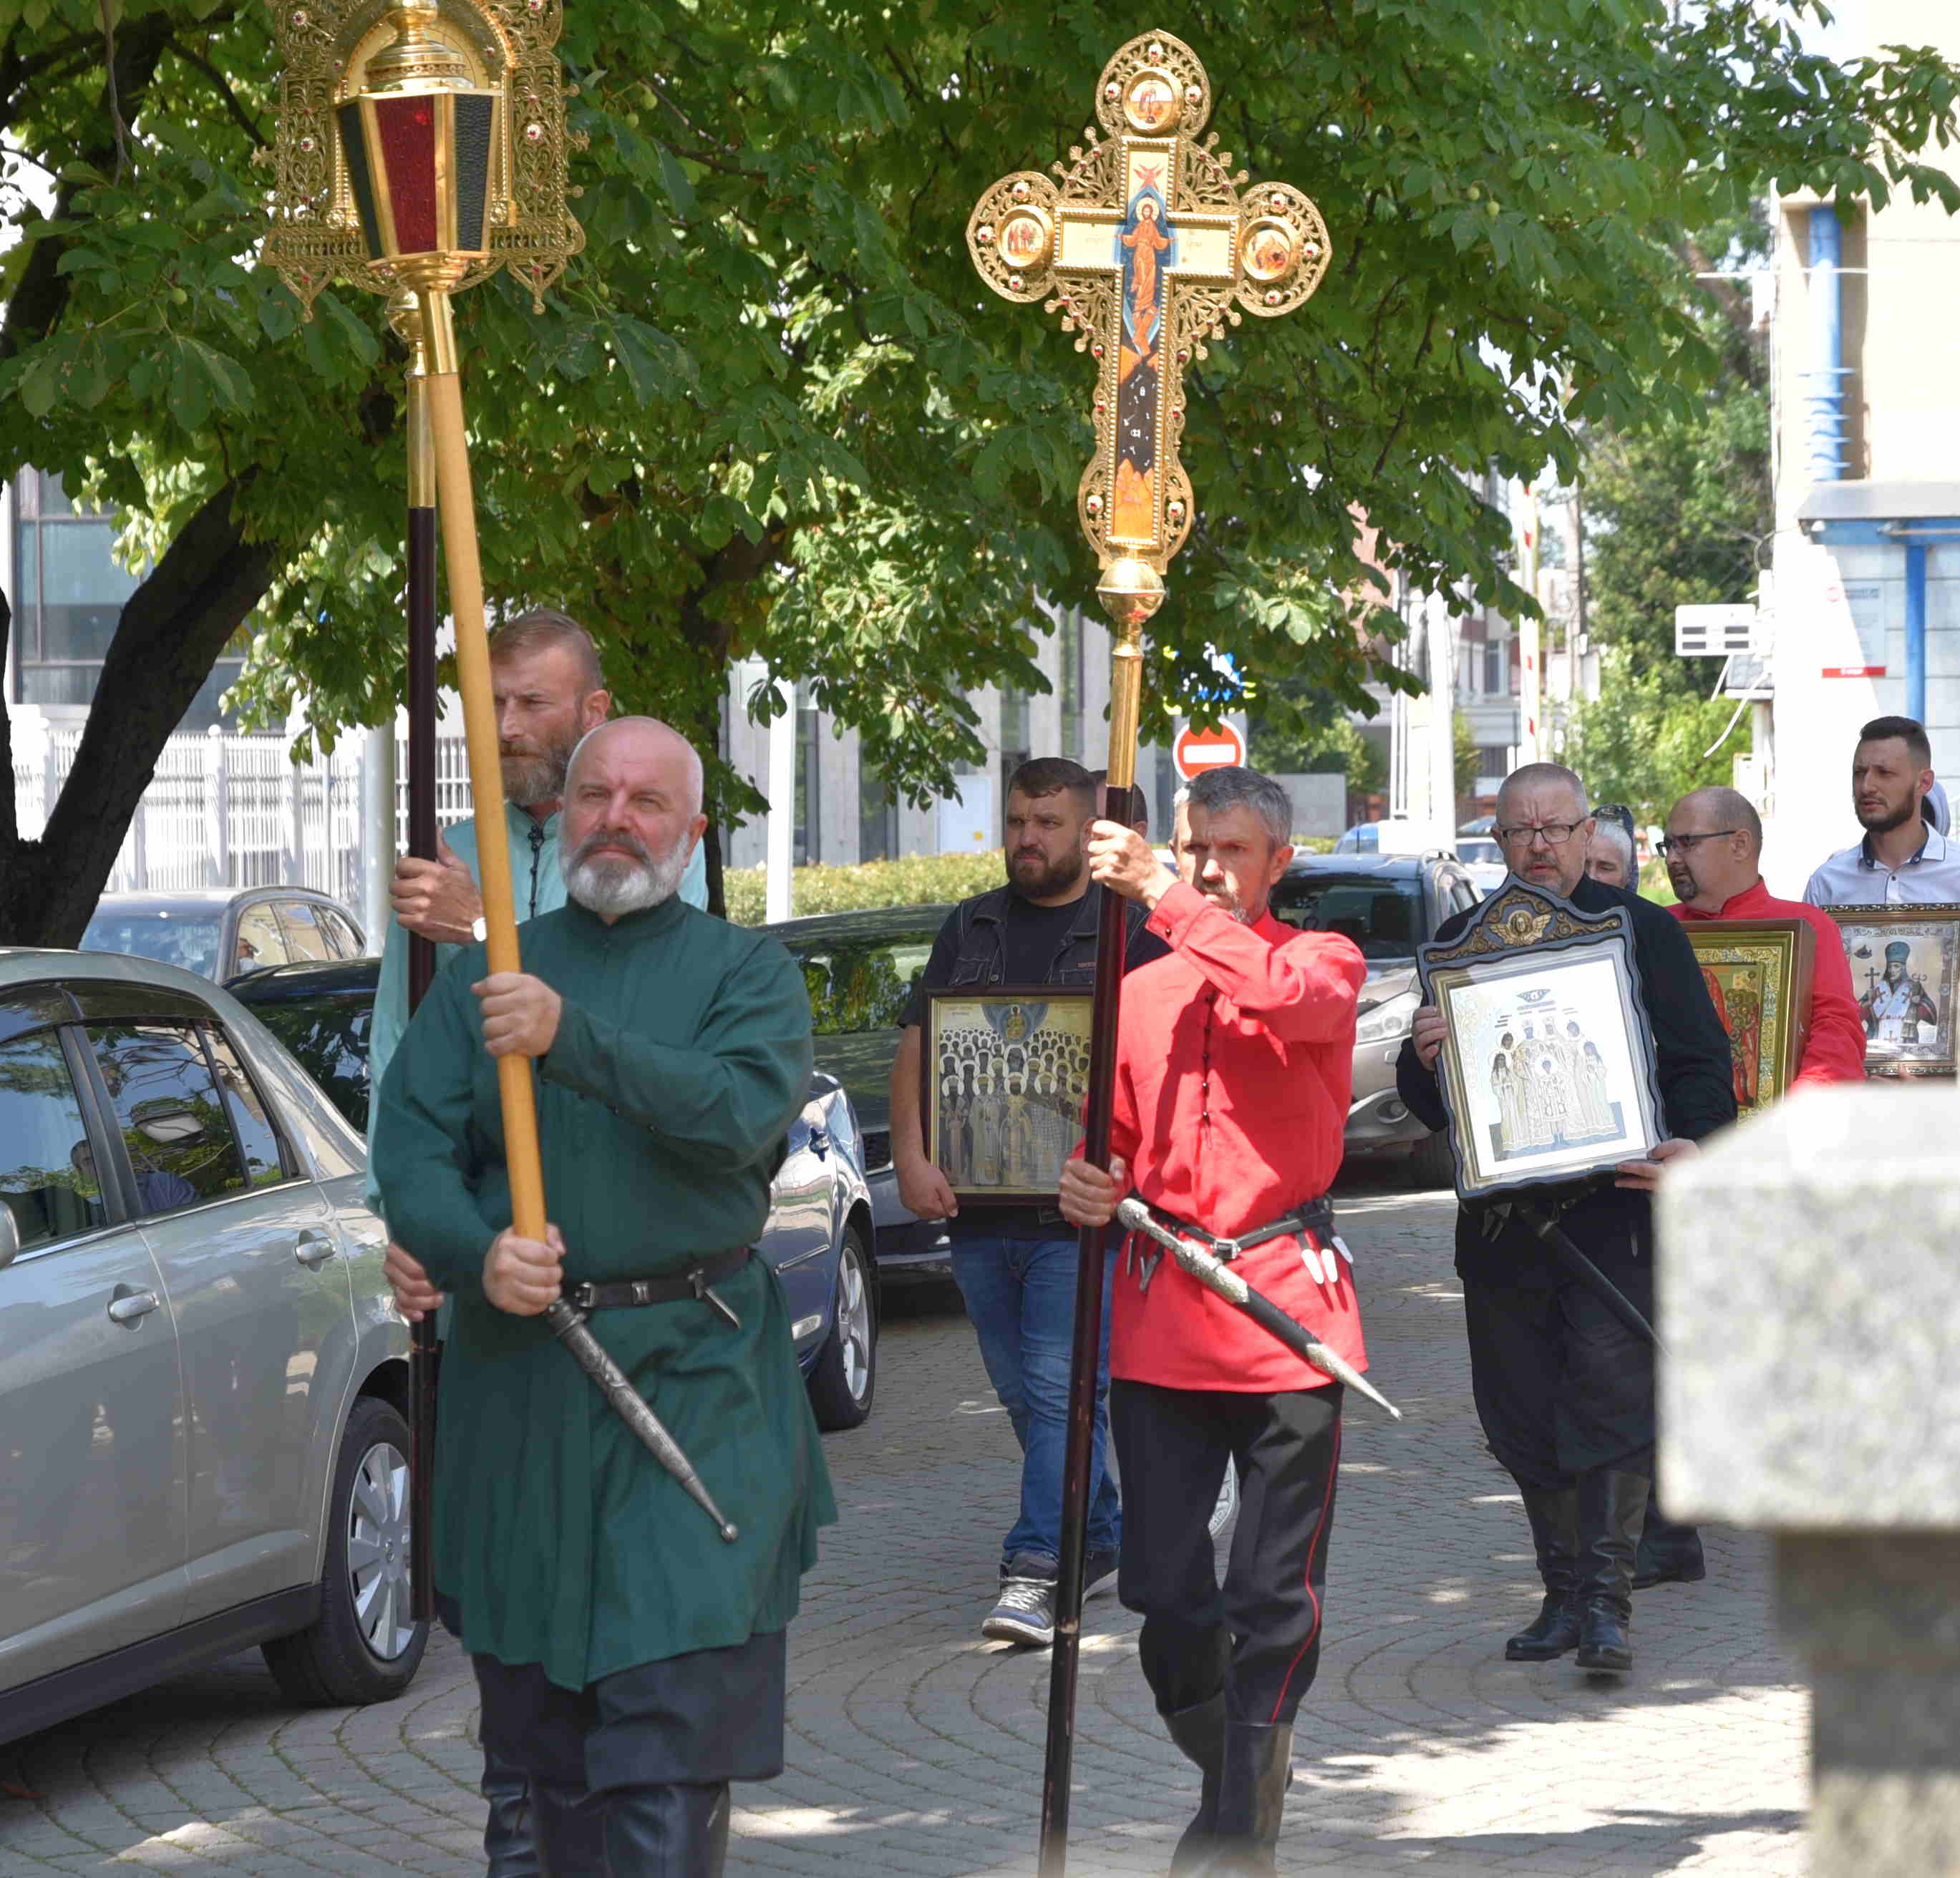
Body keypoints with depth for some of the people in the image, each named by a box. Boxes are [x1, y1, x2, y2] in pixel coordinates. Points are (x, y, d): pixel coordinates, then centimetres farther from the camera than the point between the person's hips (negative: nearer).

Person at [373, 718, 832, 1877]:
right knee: (545, 1728, 9)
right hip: (517, 1379, 3)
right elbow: (411, 1145, 2)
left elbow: (742, 1114, -16)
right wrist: (472, 1253, -19)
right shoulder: (486, 977, 12)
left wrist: (570, 1037, -27)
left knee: (671, 1708, -10)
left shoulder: (748, 972, 4)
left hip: (691, 1378, -3)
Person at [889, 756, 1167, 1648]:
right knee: (1024, 1394, 11)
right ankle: (1099, 1542, 24)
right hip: (978, 1206, 5)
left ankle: (1034, 1572, -15)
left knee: (1061, 1387, -13)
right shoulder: (970, 928, 15)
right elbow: (916, 1046, 13)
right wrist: (910, 1157, -1)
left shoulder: (1132, 931, 1)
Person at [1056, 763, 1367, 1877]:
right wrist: (1090, 1190, -1)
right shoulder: (1141, 991, 13)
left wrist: (1166, 898, -26)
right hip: (1161, 1324, 4)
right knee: (1164, 1591, 3)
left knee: (1277, 1599, -2)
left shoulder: (1326, 962, 2)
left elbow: (1284, 993, -23)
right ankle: (1232, 1772, 26)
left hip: (1285, 1317, -4)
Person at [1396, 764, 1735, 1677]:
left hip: (1616, 1202, -3)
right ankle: (1563, 1592, 17)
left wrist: (1692, 1143, -17)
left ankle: (1607, 1599, -8)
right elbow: (1426, 1099, 13)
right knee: (1523, 1413, 5)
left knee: (1612, 1389, -11)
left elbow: (1699, 1059, 2)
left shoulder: (1644, 931, 5)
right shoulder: (1460, 942, 12)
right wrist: (1424, 1061, -10)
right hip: (1502, 1214, 3)